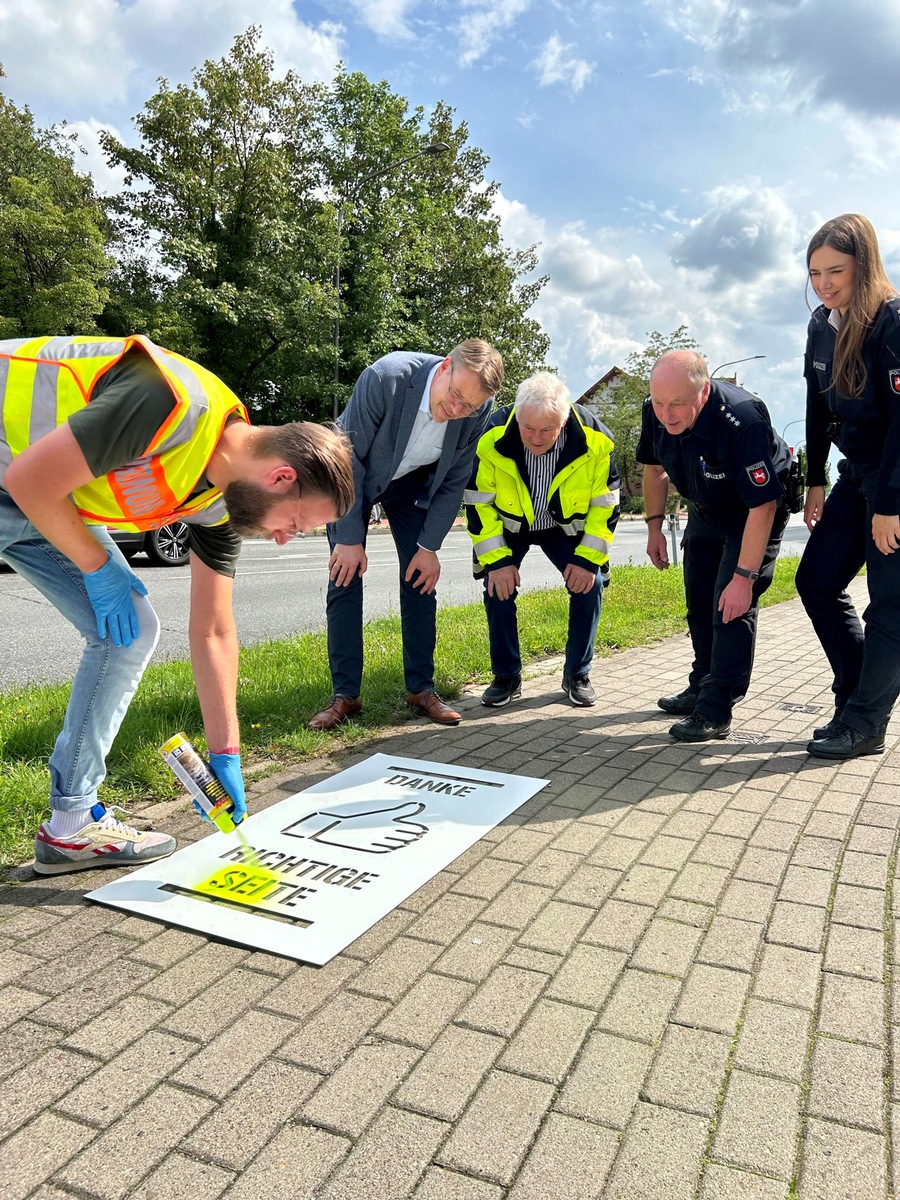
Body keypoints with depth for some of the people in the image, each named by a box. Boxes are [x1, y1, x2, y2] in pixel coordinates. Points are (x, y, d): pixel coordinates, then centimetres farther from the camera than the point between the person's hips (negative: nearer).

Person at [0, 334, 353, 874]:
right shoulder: (181, 406, -34)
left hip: (45, 498, 8)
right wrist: (99, 569, -15)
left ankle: (71, 824, 9)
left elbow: (213, 635, -1)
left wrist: (225, 757, -1)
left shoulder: (221, 504, -7)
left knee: (131, 635, 1)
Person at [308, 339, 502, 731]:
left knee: (420, 577, -4)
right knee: (345, 577, -9)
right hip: (352, 475, -2)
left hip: (413, 481, 3)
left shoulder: (479, 410, -24)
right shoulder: (386, 378, -35)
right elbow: (348, 458, -26)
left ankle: (421, 688, 7)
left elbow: (454, 481, -11)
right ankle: (345, 694, -3)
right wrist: (350, 538, -24)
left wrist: (429, 547, -13)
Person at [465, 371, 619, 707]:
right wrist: (496, 559, -21)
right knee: (498, 586, -15)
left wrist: (588, 557, -17)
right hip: (509, 525, 0)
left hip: (567, 525, 1)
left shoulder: (596, 440, -28)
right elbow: (477, 503, -19)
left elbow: (606, 504, -15)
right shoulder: (491, 439, -31)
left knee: (590, 584, -12)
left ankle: (577, 675, 7)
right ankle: (506, 677, 3)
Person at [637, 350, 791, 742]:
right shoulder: (656, 412, -20)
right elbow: (654, 466, 2)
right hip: (705, 510, 7)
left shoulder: (742, 420, -39)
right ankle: (701, 689, 30)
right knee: (699, 603, 13)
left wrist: (744, 576, -35)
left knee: (734, 605, -15)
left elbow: (762, 506, -36)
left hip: (755, 512, -7)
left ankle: (716, 711, -8)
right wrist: (654, 526, 0)